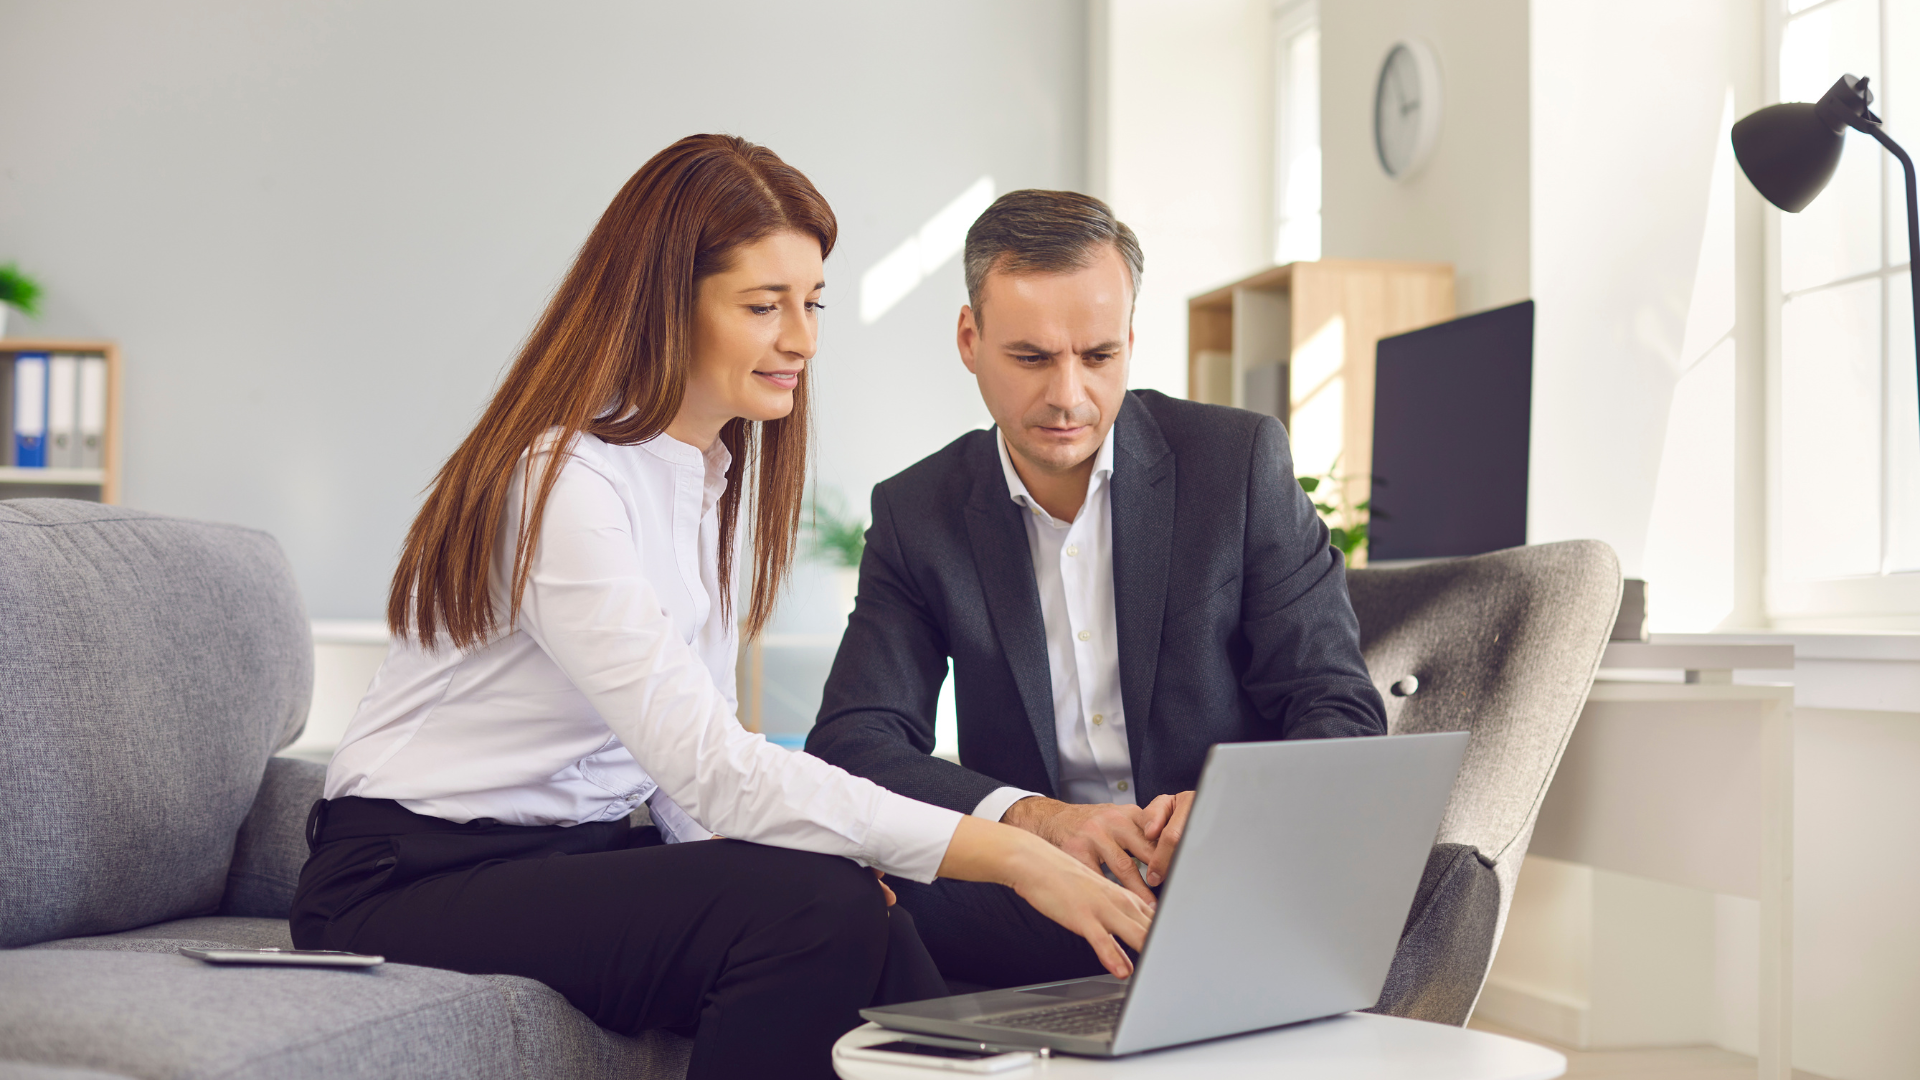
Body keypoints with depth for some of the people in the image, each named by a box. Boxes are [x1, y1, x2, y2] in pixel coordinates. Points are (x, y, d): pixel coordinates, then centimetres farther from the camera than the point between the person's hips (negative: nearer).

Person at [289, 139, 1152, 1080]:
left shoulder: (723, 471, 9)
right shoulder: (560, 481, -20)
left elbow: (686, 769, 8)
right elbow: (705, 765, -29)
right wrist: (1006, 855, -33)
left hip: (585, 851, 7)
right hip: (415, 884, -7)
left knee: (857, 914, -21)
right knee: (813, 908, -27)